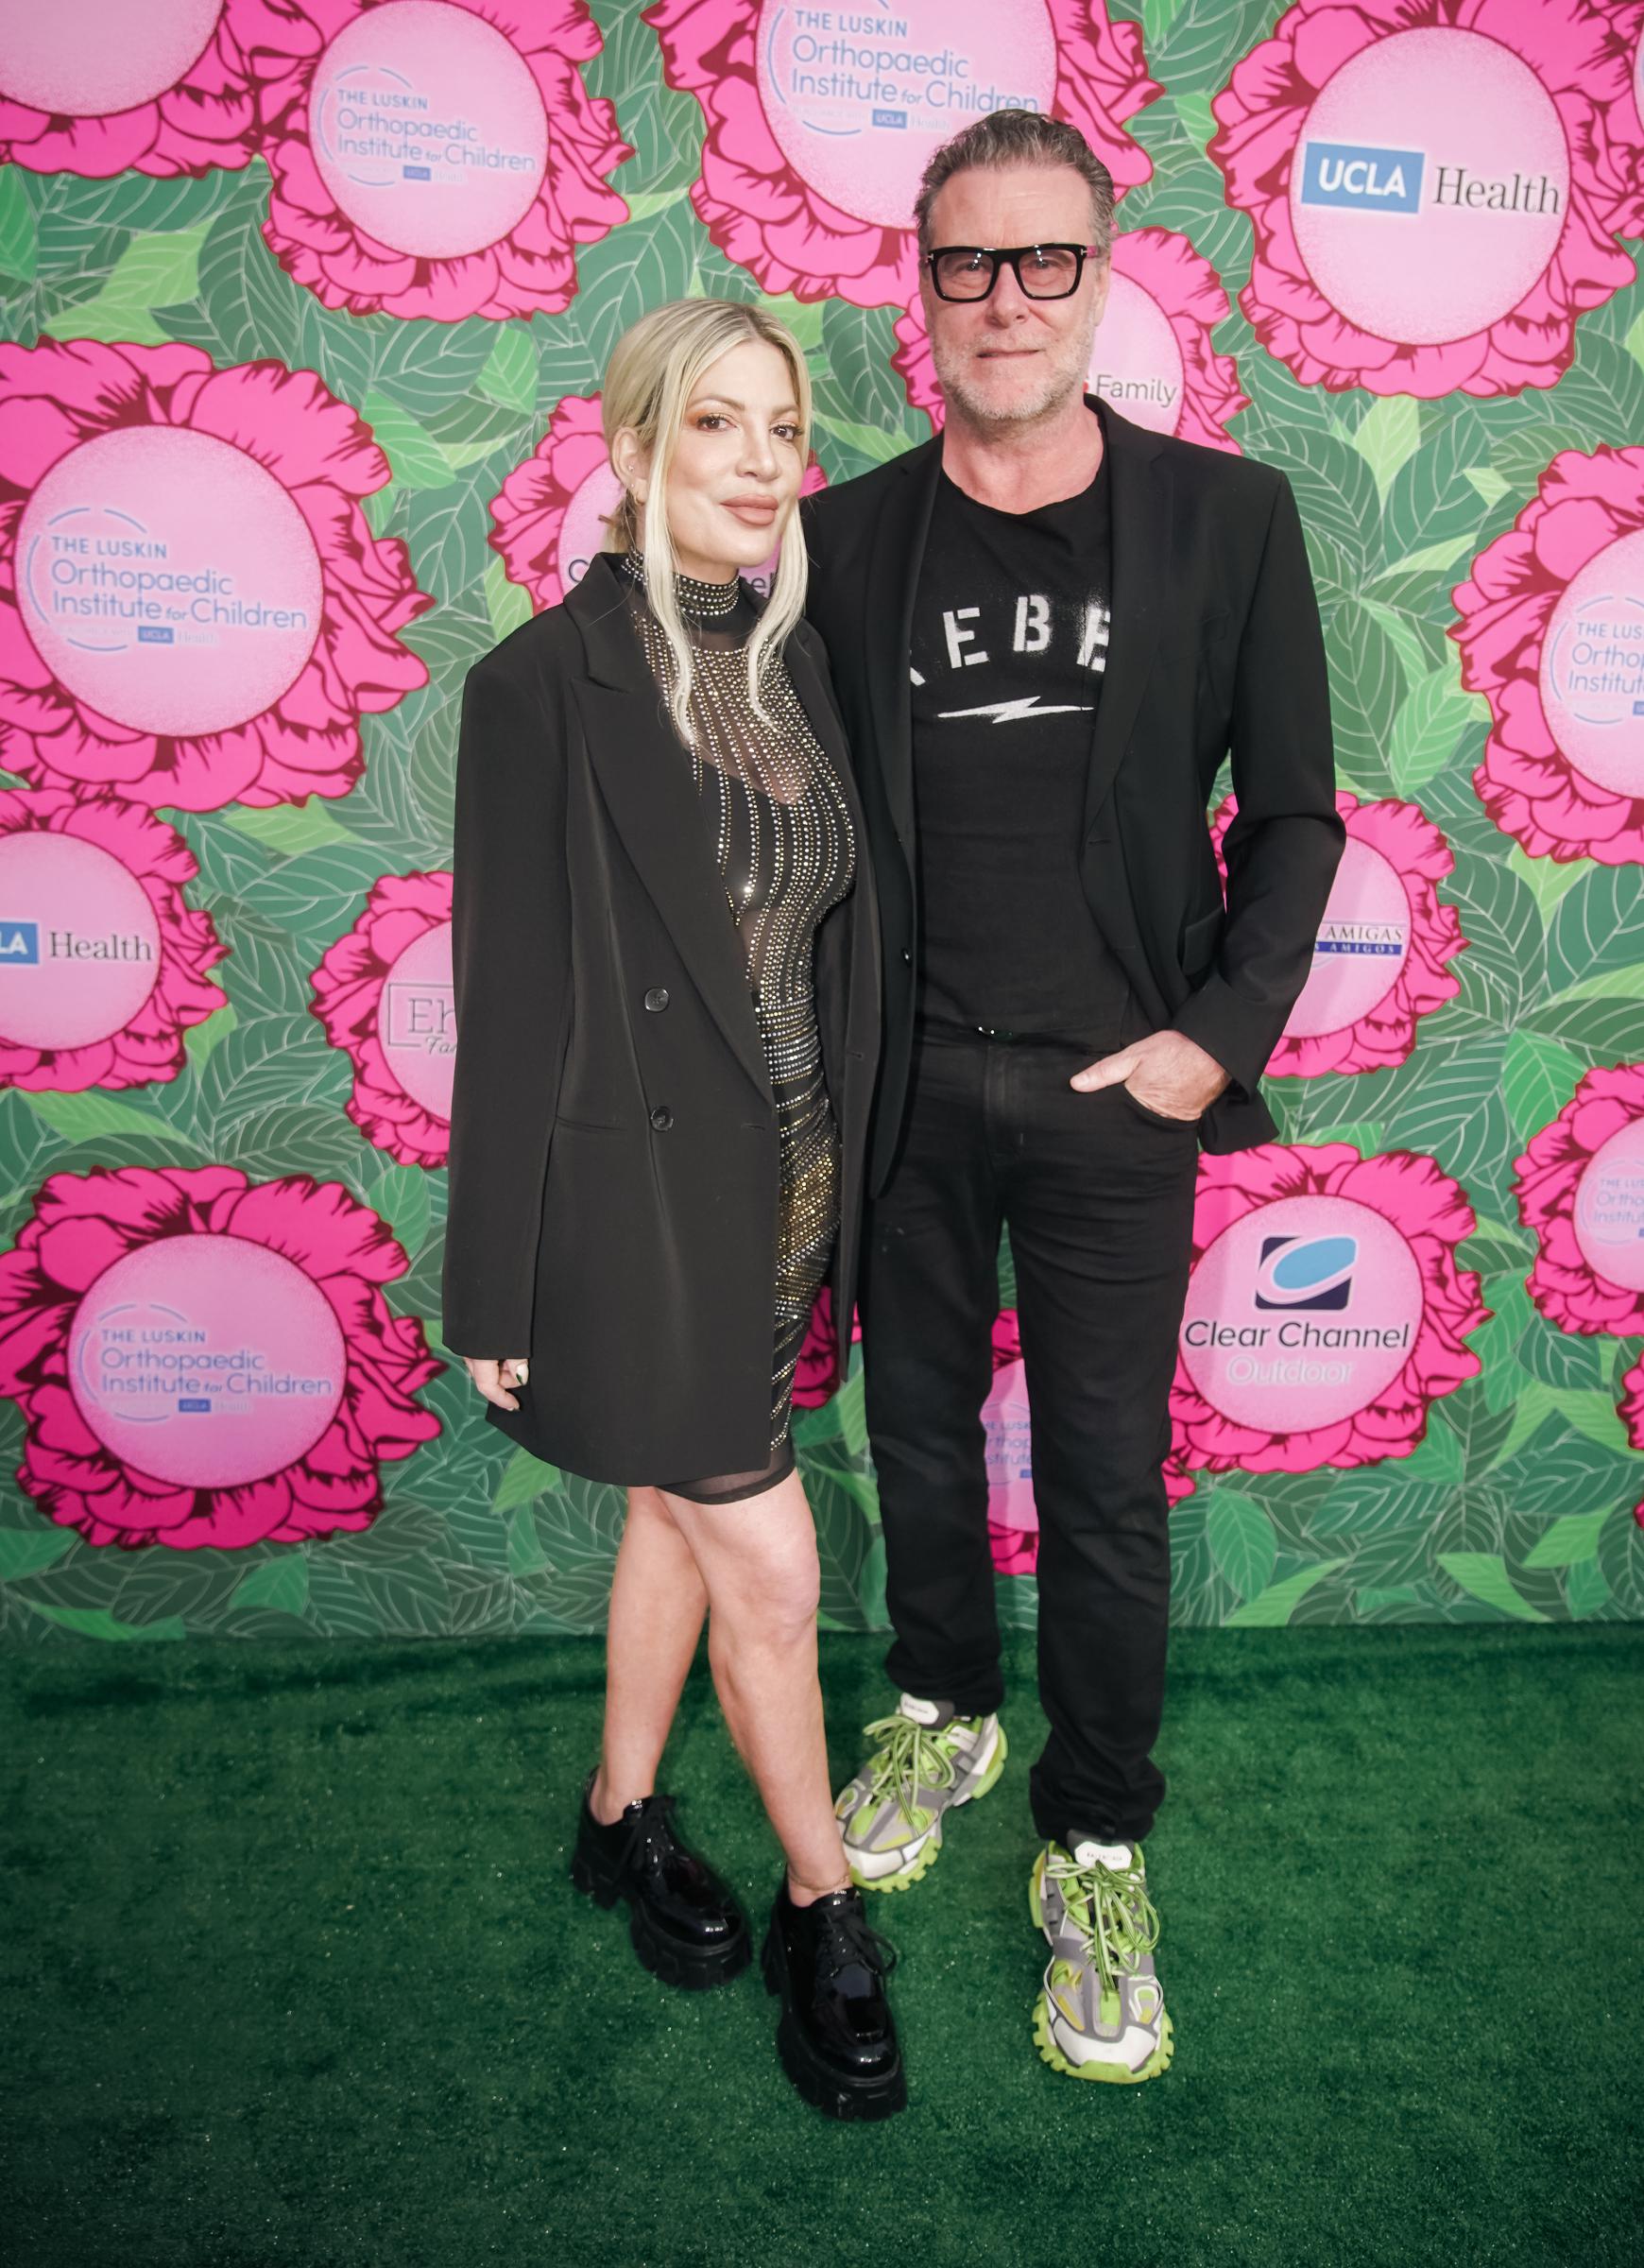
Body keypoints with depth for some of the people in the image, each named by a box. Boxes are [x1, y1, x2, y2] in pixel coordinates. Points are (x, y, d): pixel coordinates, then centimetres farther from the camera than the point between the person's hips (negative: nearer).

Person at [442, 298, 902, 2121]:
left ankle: (623, 1821, 44)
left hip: (786, 1180, 6)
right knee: (771, 1563, 3)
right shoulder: (543, 685, -13)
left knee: (681, 1519, 20)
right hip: (635, 1186, -6)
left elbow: (834, 940, 10)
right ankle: (821, 1914, 28)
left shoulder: (800, 663, 6)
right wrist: (492, 1290, -9)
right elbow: (507, 998, -12)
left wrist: (845, 1173, 12)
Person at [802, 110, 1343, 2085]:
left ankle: (1097, 1852, 25)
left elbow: (1292, 811, 2)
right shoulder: (848, 537, 2)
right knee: (918, 1430, 16)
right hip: (910, 1086, 2)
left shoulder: (1226, 518, -2)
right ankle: (940, 1715, 41)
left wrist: (1221, 1035, -7)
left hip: (1110, 1095, -1)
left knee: (1105, 1483, 5)